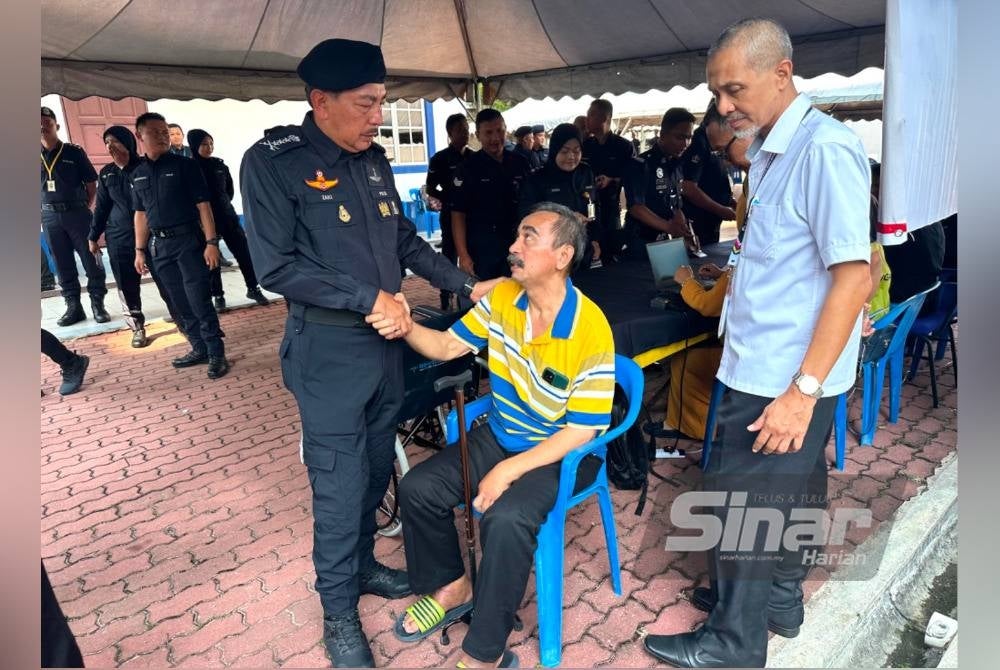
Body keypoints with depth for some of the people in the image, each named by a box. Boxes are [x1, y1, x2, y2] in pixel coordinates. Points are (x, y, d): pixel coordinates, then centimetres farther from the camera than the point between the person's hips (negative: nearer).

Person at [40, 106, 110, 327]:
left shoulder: (74, 152, 0)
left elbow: (91, 183, 3)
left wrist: (86, 207, -3)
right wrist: (44, 210, 7)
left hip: (76, 213, -3)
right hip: (50, 217, 3)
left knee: (91, 260, -2)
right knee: (63, 264, 7)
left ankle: (97, 304, 6)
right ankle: (73, 306, 13)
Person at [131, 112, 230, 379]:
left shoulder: (184, 165, -3)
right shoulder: (138, 174, 11)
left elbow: (203, 205, -6)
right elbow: (141, 214, 16)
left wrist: (211, 242, -14)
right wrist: (140, 250, 12)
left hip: (189, 240, -5)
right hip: (160, 245, 5)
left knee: (199, 301, -7)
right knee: (180, 303, 9)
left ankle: (217, 354, 0)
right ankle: (199, 349, 19)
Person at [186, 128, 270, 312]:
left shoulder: (220, 164, 5)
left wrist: (223, 204, 12)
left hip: (227, 216, 3)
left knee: (244, 252, 2)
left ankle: (253, 289, 15)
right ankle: (218, 296, 14)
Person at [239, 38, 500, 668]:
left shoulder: (374, 160, 7)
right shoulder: (273, 161, -11)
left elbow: (407, 241, 15)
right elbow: (277, 266, -17)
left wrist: (469, 284, 8)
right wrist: (370, 297, -18)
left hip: (386, 340, 7)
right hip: (328, 351, -6)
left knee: (377, 469, 18)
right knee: (340, 486, 1)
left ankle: (363, 563, 40)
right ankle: (340, 614, 22)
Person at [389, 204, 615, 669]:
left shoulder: (591, 332, -25)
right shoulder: (502, 297, -6)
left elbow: (583, 430, -21)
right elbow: (448, 346, 3)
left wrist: (510, 470, -26)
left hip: (562, 455, -6)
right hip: (499, 437, 7)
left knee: (505, 519, -32)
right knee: (417, 488, -6)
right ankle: (451, 588, 20)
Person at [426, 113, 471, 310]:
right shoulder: (440, 159, -1)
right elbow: (430, 190, 1)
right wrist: (450, 199, -12)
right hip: (451, 216, -4)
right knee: (450, 259, -1)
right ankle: (446, 304, 5)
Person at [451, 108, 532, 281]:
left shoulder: (520, 163, 4)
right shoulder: (470, 167, -5)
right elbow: (458, 213, -8)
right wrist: (463, 254, -15)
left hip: (516, 245, 3)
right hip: (481, 248, -3)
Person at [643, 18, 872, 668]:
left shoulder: (825, 148, -18)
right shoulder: (775, 150, 11)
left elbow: (854, 276, -22)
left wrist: (803, 390, -23)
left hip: (785, 376, -8)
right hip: (768, 365, 8)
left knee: (743, 506, 4)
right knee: (789, 492, 22)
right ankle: (779, 599, 41)